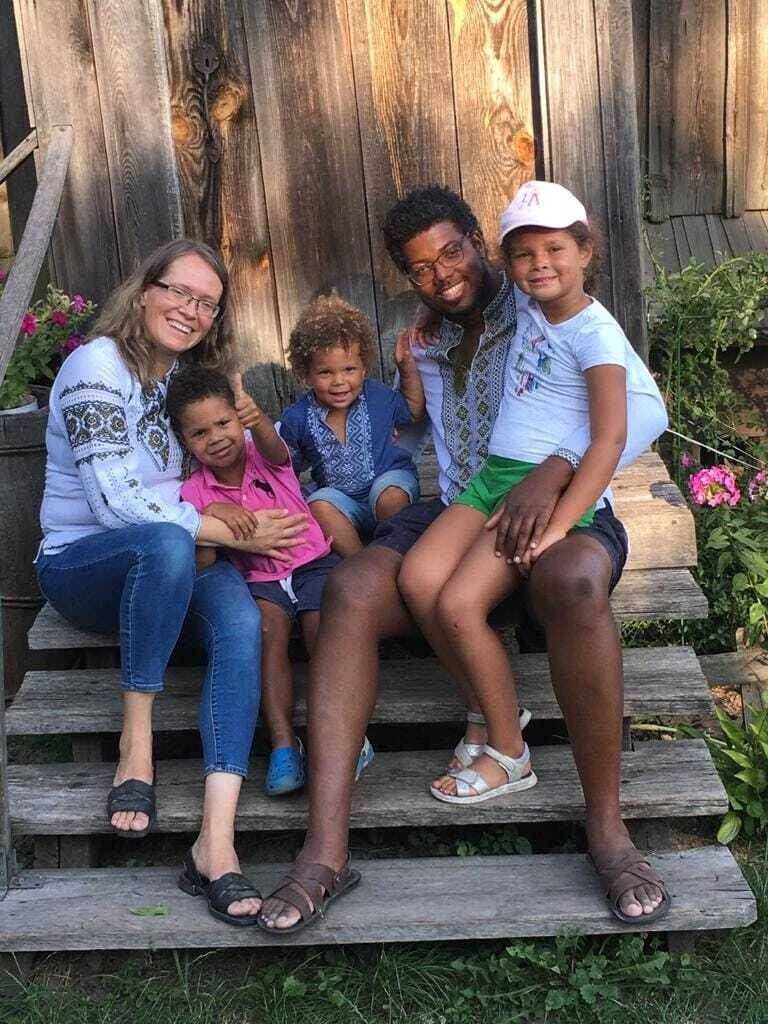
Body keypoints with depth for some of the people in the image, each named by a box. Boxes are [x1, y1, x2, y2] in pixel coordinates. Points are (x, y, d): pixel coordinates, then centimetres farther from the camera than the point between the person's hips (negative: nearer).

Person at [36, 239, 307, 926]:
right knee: (166, 542, -40)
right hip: (81, 566, -5)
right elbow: (113, 502, -20)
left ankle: (217, 840, -38)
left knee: (241, 619, -29)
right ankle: (136, 744, -24)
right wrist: (233, 533, -21)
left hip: (161, 567, 6)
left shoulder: (189, 375, 12)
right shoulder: (97, 366, -10)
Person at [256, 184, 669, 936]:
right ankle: (325, 850, -33)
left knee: (573, 582, -42)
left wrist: (550, 473, -29)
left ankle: (606, 825, -27)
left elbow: (642, 410, -13)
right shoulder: (430, 351, 21)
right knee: (348, 590, -27)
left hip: (563, 511, -4)